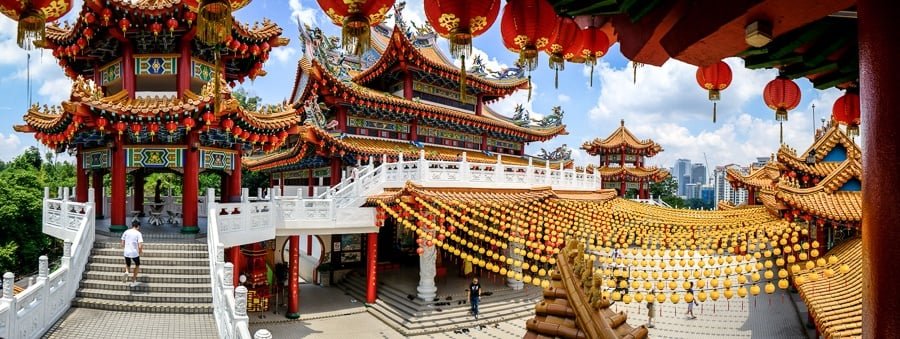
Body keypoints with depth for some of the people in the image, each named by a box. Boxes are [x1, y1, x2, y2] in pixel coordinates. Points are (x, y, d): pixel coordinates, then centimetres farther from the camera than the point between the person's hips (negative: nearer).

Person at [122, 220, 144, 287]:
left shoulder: (126, 232, 2)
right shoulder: (138, 233, -10)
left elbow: (122, 244, 6)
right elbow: (140, 246, -18)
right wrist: (140, 252, 2)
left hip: (126, 253, 3)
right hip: (135, 253, -3)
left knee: (127, 265, 26)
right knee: (137, 265, 22)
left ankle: (126, 271, -9)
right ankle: (133, 281, 23)